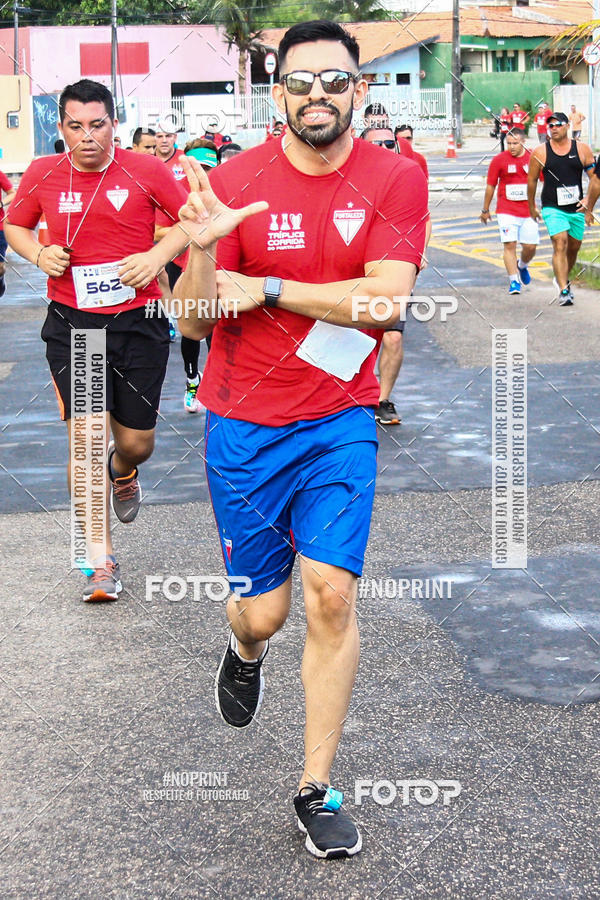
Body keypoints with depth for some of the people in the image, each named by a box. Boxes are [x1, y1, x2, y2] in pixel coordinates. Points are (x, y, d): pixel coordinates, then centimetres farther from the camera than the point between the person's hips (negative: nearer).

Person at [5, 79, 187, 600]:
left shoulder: (145, 170, -5)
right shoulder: (42, 175, 0)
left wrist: (159, 254, -13)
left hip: (137, 321, 0)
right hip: (72, 323, 0)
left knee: (136, 443, 8)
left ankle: (123, 473, 49)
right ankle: (102, 560, 7)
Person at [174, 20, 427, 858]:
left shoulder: (396, 180, -5)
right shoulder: (233, 182, -6)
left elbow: (385, 298, -17)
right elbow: (196, 323, -8)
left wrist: (265, 289, -17)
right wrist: (201, 251, -28)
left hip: (339, 424, 0)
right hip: (245, 426, 0)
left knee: (331, 595, -8)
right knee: (264, 611, 5)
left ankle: (317, 790, 8)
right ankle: (245, 650, 46)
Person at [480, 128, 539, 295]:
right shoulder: (499, 160, -2)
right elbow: (490, 186, 6)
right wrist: (485, 210, 12)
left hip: (528, 211, 2)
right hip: (506, 211, -2)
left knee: (530, 247, 3)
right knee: (509, 245, -12)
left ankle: (522, 266, 36)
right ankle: (513, 281, -6)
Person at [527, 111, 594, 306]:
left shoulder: (582, 149, 1)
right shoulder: (540, 152, -3)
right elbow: (532, 181, 6)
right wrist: (532, 207, 11)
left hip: (576, 208, 3)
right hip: (552, 208, -3)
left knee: (574, 247, 14)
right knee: (560, 245, -17)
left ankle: (562, 279, 40)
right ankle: (563, 291, -19)